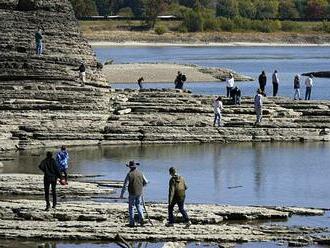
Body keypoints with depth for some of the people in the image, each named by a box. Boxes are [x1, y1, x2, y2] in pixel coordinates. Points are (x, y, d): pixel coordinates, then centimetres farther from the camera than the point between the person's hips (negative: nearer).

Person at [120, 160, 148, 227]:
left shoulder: (130, 174, -13)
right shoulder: (140, 173, 1)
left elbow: (125, 185, -16)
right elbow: (146, 182, 10)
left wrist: (122, 194, -10)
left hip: (132, 193, -4)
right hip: (140, 193, 4)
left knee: (131, 207, 7)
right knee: (138, 205, 19)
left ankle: (132, 223, 7)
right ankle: (141, 218, 0)